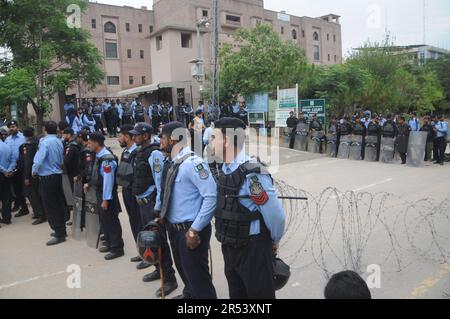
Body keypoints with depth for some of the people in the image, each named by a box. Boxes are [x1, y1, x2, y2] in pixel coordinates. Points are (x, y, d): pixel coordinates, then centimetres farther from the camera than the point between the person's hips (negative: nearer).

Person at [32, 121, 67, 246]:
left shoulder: (45, 142, -17)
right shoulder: (59, 142, 4)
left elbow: (39, 160, -21)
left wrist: (34, 171, -5)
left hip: (47, 178, -7)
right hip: (57, 175, 7)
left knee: (50, 207, 0)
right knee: (58, 205, 16)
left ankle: (59, 235, 3)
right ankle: (61, 230, 26)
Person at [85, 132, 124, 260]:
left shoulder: (107, 159, -24)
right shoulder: (99, 156, 6)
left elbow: (108, 180, -24)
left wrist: (106, 199, -22)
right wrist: (90, 184, 17)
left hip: (107, 195, -10)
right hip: (100, 192, 10)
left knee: (111, 221, 0)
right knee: (104, 219, 18)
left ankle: (117, 248, 10)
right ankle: (109, 243, 32)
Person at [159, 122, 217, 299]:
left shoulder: (193, 163, -21)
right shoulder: (171, 163, 5)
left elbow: (211, 197, -25)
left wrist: (194, 230, -23)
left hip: (190, 230, -9)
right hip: (174, 228, 9)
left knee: (197, 274, 1)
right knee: (183, 268, 28)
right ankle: (189, 294, 53)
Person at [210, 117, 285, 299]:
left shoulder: (253, 174, -26)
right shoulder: (225, 170, 1)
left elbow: (276, 216, -21)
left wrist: (274, 241, -4)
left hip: (253, 250, -8)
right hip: (229, 247, 8)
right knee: (236, 294, 24)